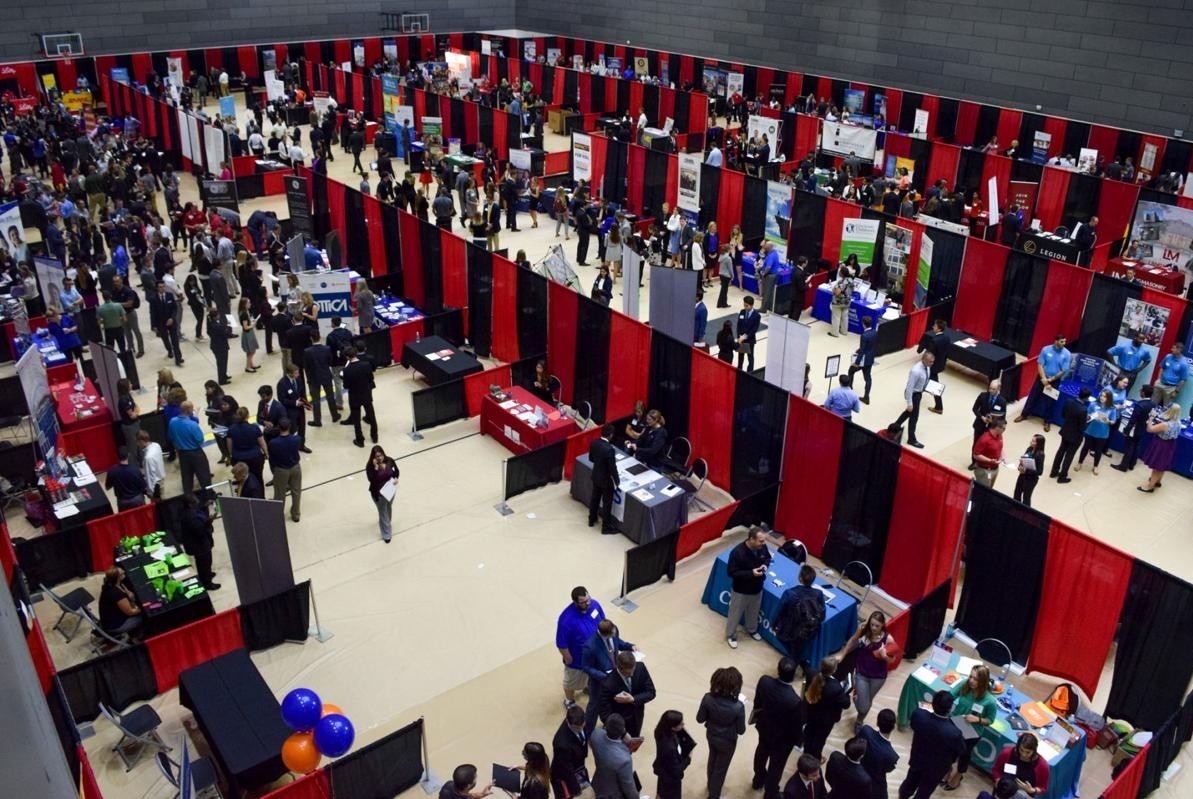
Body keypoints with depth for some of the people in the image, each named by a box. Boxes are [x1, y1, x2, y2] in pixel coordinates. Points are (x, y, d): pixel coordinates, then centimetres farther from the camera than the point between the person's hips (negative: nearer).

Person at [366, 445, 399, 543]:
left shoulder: (389, 461, -15)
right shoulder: (370, 466, -26)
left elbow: (396, 471, 2)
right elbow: (371, 479, -38)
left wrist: (396, 478, -17)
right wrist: (376, 468, -44)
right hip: (378, 493, -4)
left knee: (389, 508, 29)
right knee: (383, 512, 10)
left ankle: (387, 522, 59)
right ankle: (386, 534, 25)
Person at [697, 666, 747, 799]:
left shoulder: (708, 698, -28)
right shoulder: (738, 706, -35)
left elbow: (700, 719, -12)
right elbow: (741, 730, -18)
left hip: (711, 735, 4)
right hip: (727, 741, -4)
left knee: (712, 760, 33)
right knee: (721, 768, 21)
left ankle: (711, 785, 58)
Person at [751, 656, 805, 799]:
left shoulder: (764, 681, -29)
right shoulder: (795, 701, -42)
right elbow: (797, 727, -23)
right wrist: (799, 740, -1)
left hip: (764, 727, 5)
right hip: (783, 738, -4)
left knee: (761, 752, 34)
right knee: (776, 766, 24)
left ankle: (758, 780, 60)